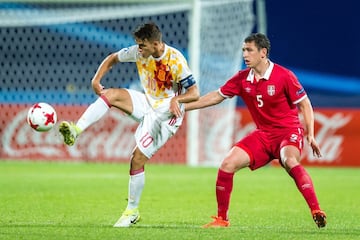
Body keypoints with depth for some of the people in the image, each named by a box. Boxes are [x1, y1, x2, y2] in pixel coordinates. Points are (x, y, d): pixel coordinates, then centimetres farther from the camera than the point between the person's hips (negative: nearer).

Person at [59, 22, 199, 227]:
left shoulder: (176, 61, -22)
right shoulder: (139, 52, -6)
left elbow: (194, 93, -19)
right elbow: (113, 58, 9)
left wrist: (176, 99, -40)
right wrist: (97, 79, -7)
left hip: (167, 114, -6)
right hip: (147, 103, 6)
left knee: (138, 159, -11)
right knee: (111, 94, -21)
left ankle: (132, 212, 5)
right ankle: (76, 131, -34)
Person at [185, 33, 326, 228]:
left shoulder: (283, 76, -13)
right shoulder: (242, 78, 1)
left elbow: (304, 104, -6)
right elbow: (217, 96, 12)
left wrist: (310, 135, -15)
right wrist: (183, 107, 8)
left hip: (288, 130, -6)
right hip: (262, 134, 6)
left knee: (290, 161, -37)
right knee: (227, 164, -9)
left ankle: (316, 211, -38)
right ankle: (221, 218, 4)